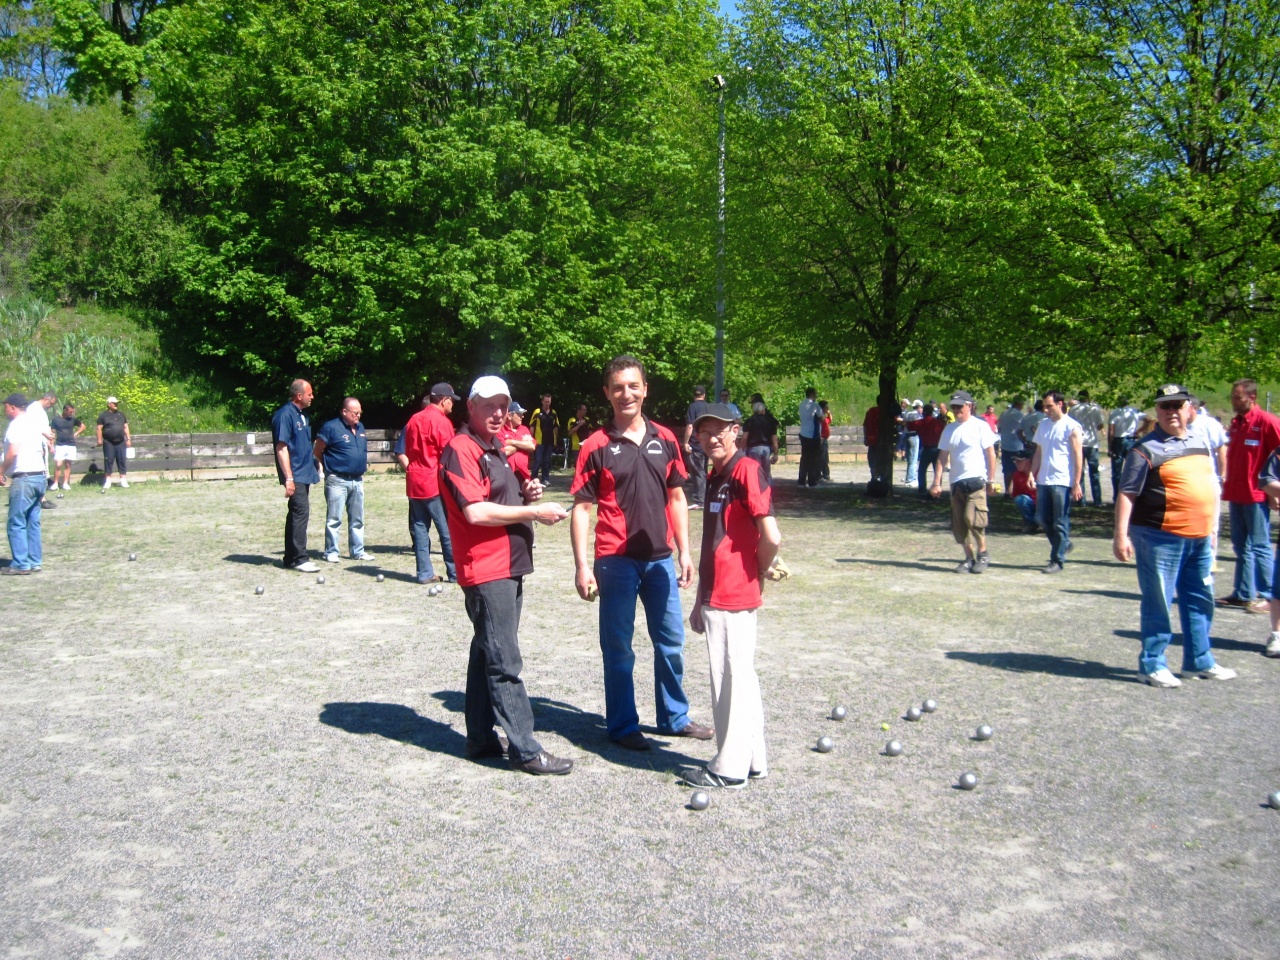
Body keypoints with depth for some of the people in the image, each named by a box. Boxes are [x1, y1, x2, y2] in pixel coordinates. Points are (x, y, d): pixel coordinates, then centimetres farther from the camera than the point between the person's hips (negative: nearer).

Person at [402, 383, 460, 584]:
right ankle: (455, 573, 3)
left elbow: (408, 452, 17)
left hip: (414, 482, 7)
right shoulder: (441, 421, -11)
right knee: (447, 530, -1)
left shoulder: (414, 420, 12)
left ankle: (424, 573, 9)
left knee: (419, 528, 8)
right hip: (435, 483, -7)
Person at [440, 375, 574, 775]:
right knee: (504, 664, -6)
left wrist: (527, 493, 8)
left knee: (487, 656, 15)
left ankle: (481, 739, 23)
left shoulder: (495, 449, 19)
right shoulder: (461, 449, -12)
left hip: (509, 568, 10)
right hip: (486, 571, -10)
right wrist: (534, 512, -16)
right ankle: (525, 750, -3)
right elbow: (476, 512, -21)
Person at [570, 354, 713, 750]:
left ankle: (674, 717, 30)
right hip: (616, 561, -4)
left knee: (671, 641, 14)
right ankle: (622, 726, 19)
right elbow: (581, 508, -7)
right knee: (618, 647, 6)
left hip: (660, 558, 4)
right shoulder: (597, 446, -6)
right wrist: (582, 565, -13)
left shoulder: (665, 440, 5)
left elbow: (676, 499, 11)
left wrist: (684, 552, 6)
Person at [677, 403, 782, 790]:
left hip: (733, 600, -9)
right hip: (717, 598, 9)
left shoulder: (747, 470, -13)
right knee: (739, 678, 15)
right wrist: (701, 601, 20)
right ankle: (752, 761, 26)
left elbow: (771, 537, -21)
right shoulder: (716, 476, 15)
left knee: (732, 680, 0)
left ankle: (729, 768, 10)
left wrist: (761, 570, -3)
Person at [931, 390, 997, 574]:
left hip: (976, 480, -6)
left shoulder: (980, 426, -4)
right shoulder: (949, 429, 11)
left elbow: (991, 454, -3)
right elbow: (943, 457, 10)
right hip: (956, 482, 6)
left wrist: (990, 480, -5)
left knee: (973, 518, -17)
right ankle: (969, 558, 17)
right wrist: (937, 482, 4)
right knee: (959, 524, 6)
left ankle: (982, 554, 0)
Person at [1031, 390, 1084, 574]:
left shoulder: (1071, 426, -6)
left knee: (1060, 523, 0)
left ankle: (1057, 560, 7)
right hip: (1043, 480, 6)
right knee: (1044, 519, 9)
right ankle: (1064, 545, 30)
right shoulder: (1044, 424, 12)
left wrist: (1076, 484, -12)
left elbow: (1078, 456, -8)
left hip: (1062, 481, -6)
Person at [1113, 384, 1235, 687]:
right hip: (1160, 538, -7)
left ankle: (1199, 661, 30)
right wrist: (1121, 535, -19)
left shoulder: (1200, 444, 13)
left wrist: (1210, 531, 21)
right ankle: (1152, 665, 10)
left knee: (1200, 600, 16)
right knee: (1158, 603, -1)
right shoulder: (1146, 449, -9)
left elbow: (1209, 484, 23)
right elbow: (1127, 494, -12)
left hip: (1199, 538, 7)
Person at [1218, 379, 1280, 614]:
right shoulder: (1235, 423, 12)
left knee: (1259, 547, -3)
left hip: (1256, 495, -8)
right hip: (1236, 494, 8)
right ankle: (1243, 594, 18)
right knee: (1241, 546, 12)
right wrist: (1227, 484, 13)